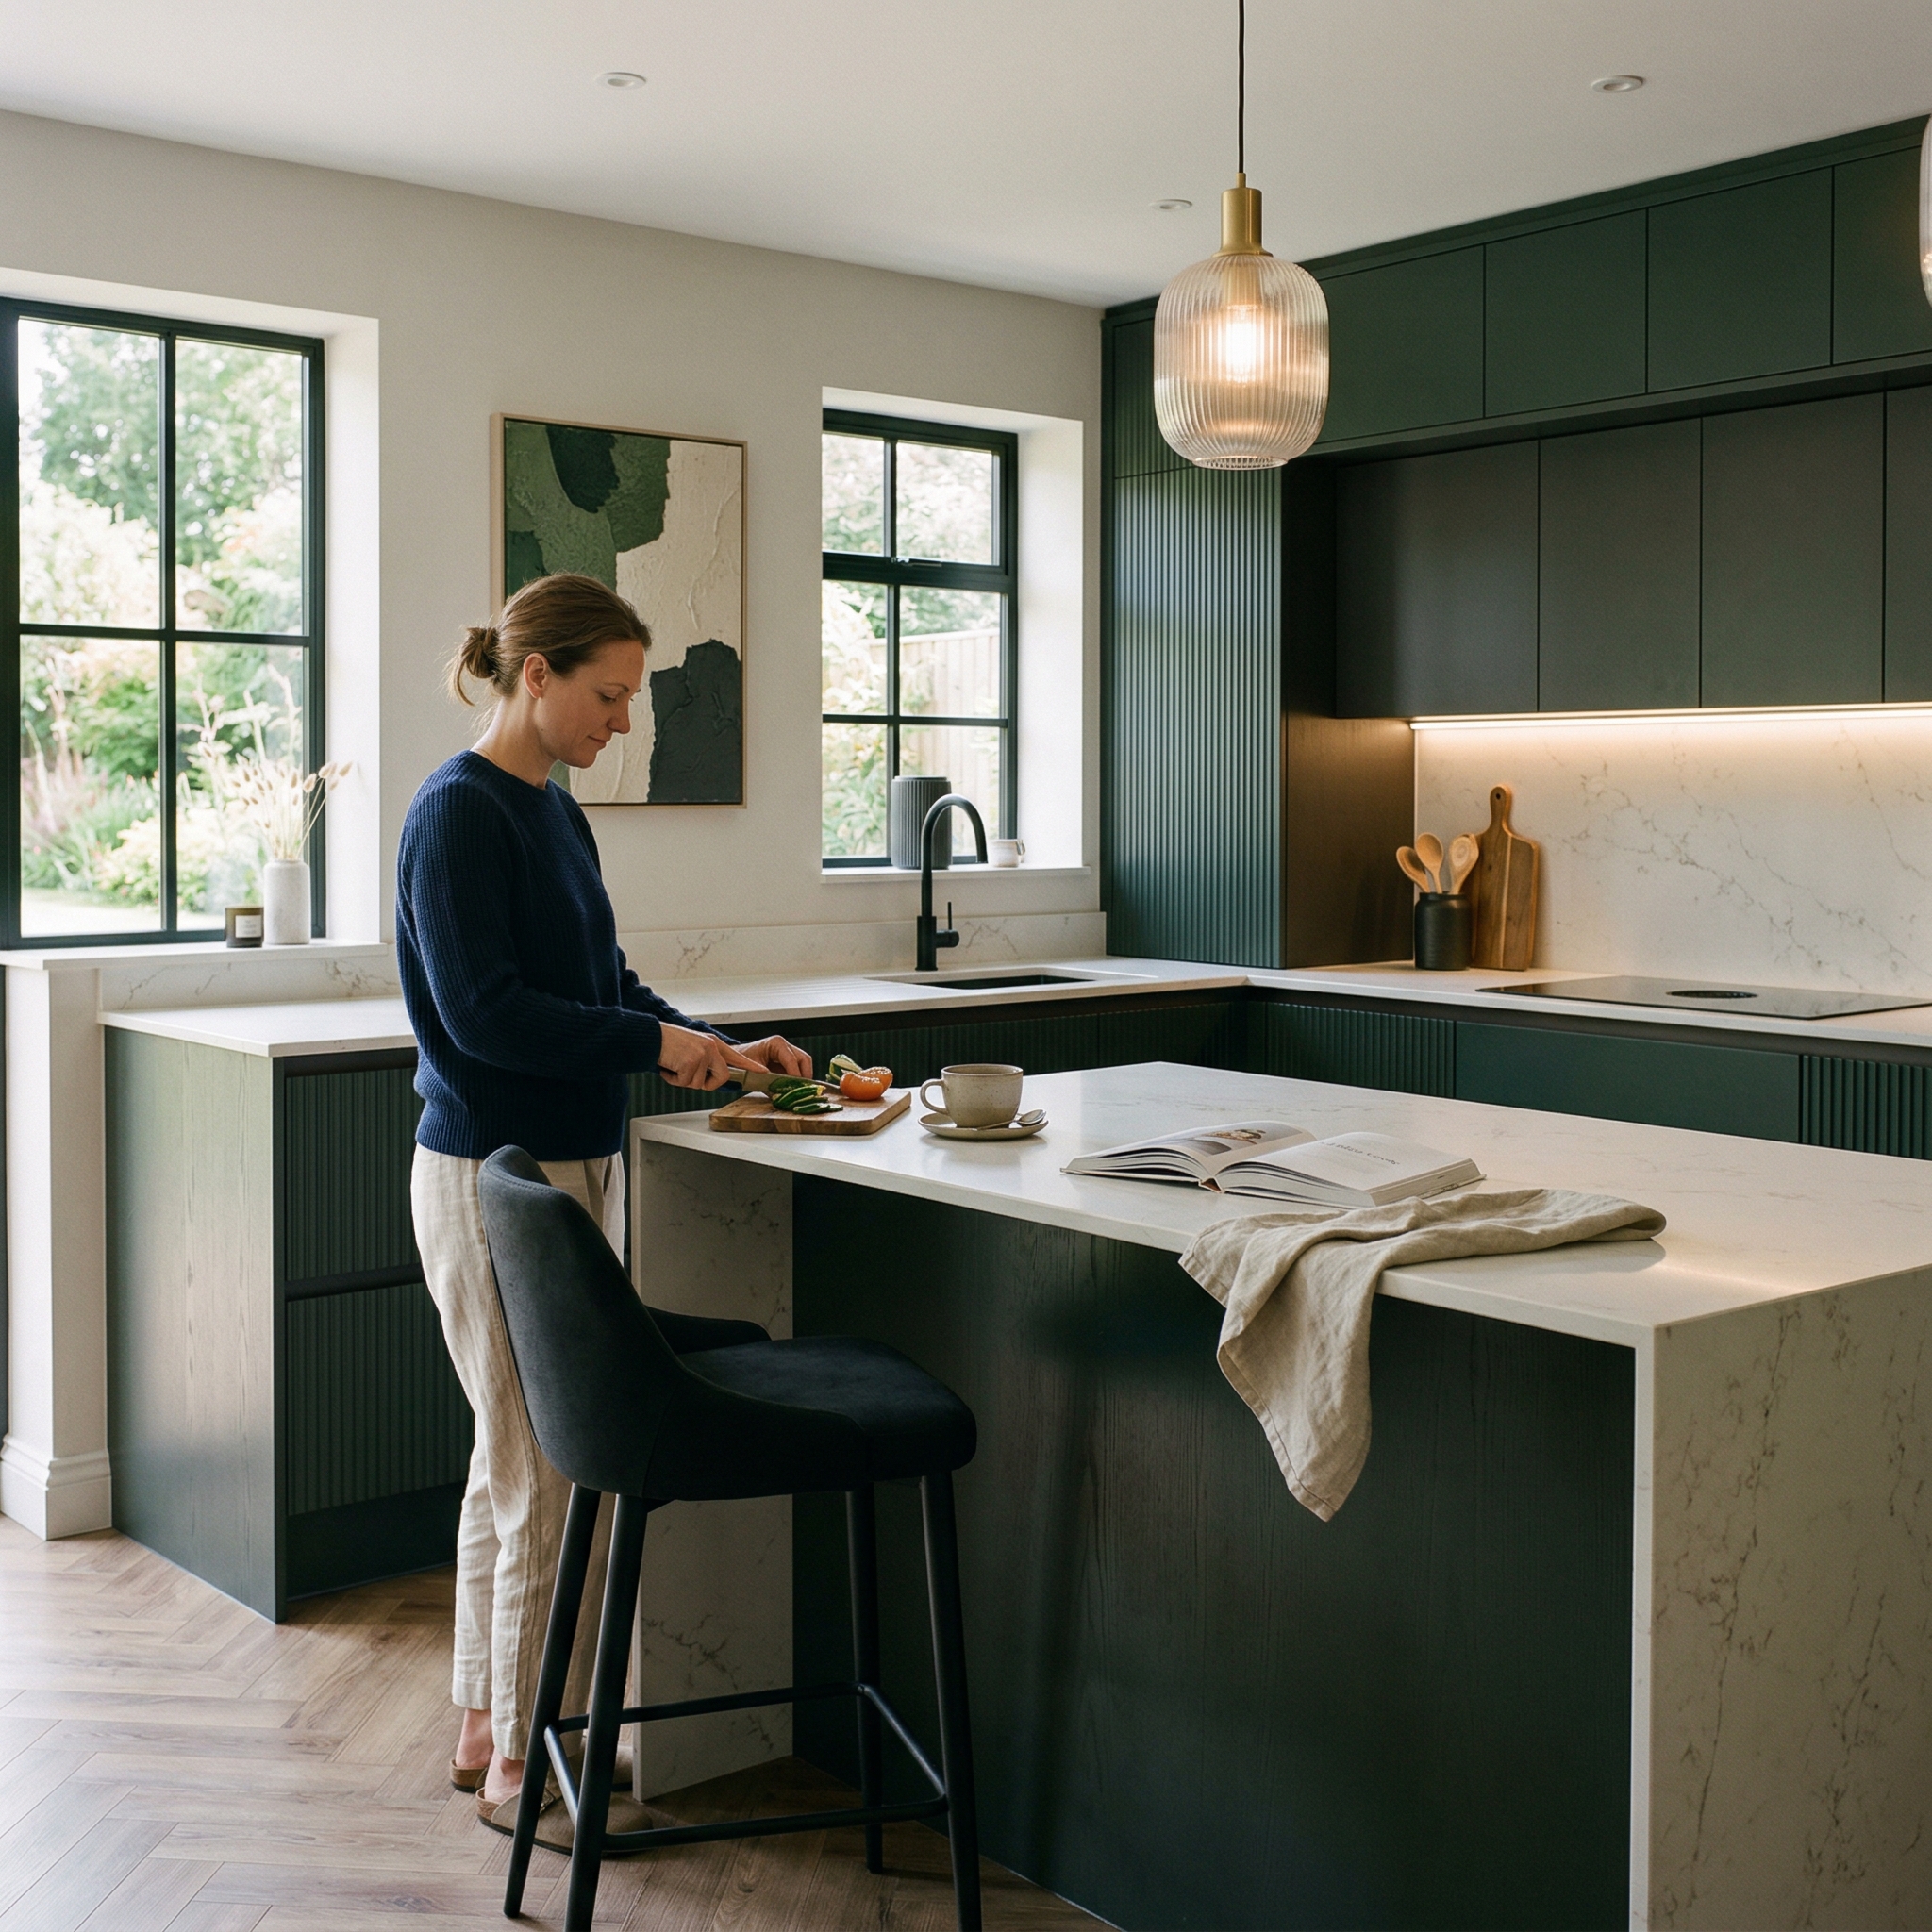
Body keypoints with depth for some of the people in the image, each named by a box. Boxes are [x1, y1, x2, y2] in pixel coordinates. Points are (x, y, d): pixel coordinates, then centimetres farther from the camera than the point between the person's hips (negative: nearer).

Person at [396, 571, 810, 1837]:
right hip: (495, 1175, -9)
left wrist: (717, 1048, 5)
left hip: (575, 1163, 9)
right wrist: (657, 1043, -15)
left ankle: (489, 1728, 29)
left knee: (519, 1462, 16)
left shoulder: (554, 813, 13)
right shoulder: (460, 813, -14)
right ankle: (520, 1760, 12)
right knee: (553, 1476, -2)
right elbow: (482, 1012, -20)